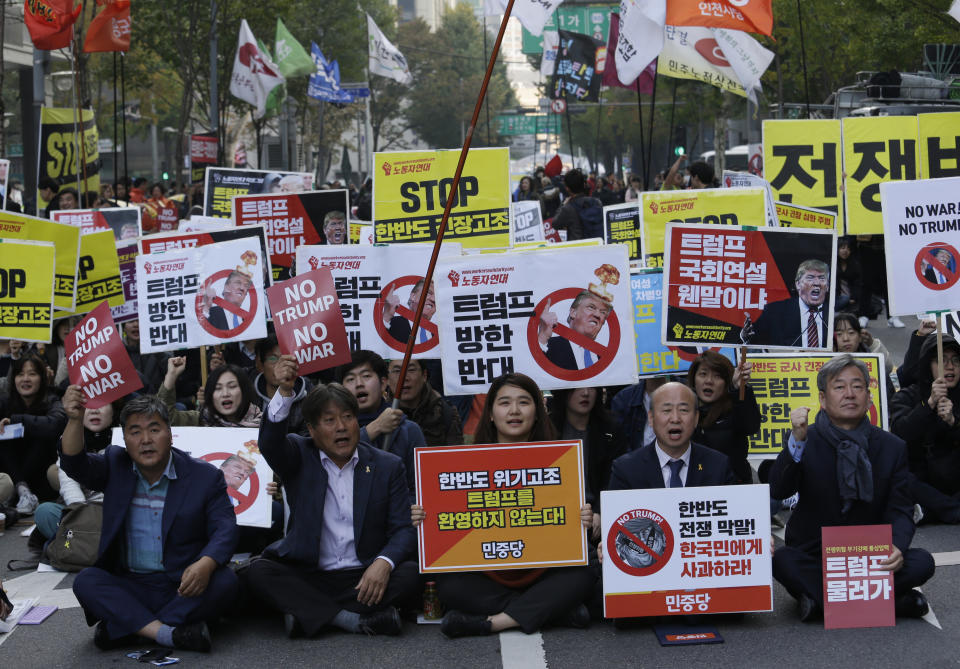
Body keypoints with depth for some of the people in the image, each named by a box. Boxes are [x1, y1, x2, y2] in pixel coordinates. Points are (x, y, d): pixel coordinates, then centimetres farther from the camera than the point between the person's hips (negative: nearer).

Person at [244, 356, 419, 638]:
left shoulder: (387, 467, 7)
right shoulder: (299, 458, 5)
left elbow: (404, 529, 0)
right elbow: (270, 443, -18)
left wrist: (384, 563, -22)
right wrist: (284, 391, -34)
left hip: (364, 577, 1)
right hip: (306, 576, 0)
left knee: (410, 573, -28)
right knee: (258, 572, -27)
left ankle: (309, 615, -25)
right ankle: (353, 619, -30)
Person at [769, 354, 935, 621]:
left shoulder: (892, 447, 3)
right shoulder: (807, 442, -1)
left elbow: (900, 511, -1)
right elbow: (778, 491, -16)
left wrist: (896, 547, -23)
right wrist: (797, 440, -29)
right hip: (813, 556, -2)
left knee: (922, 563, -24)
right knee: (781, 560, -33)